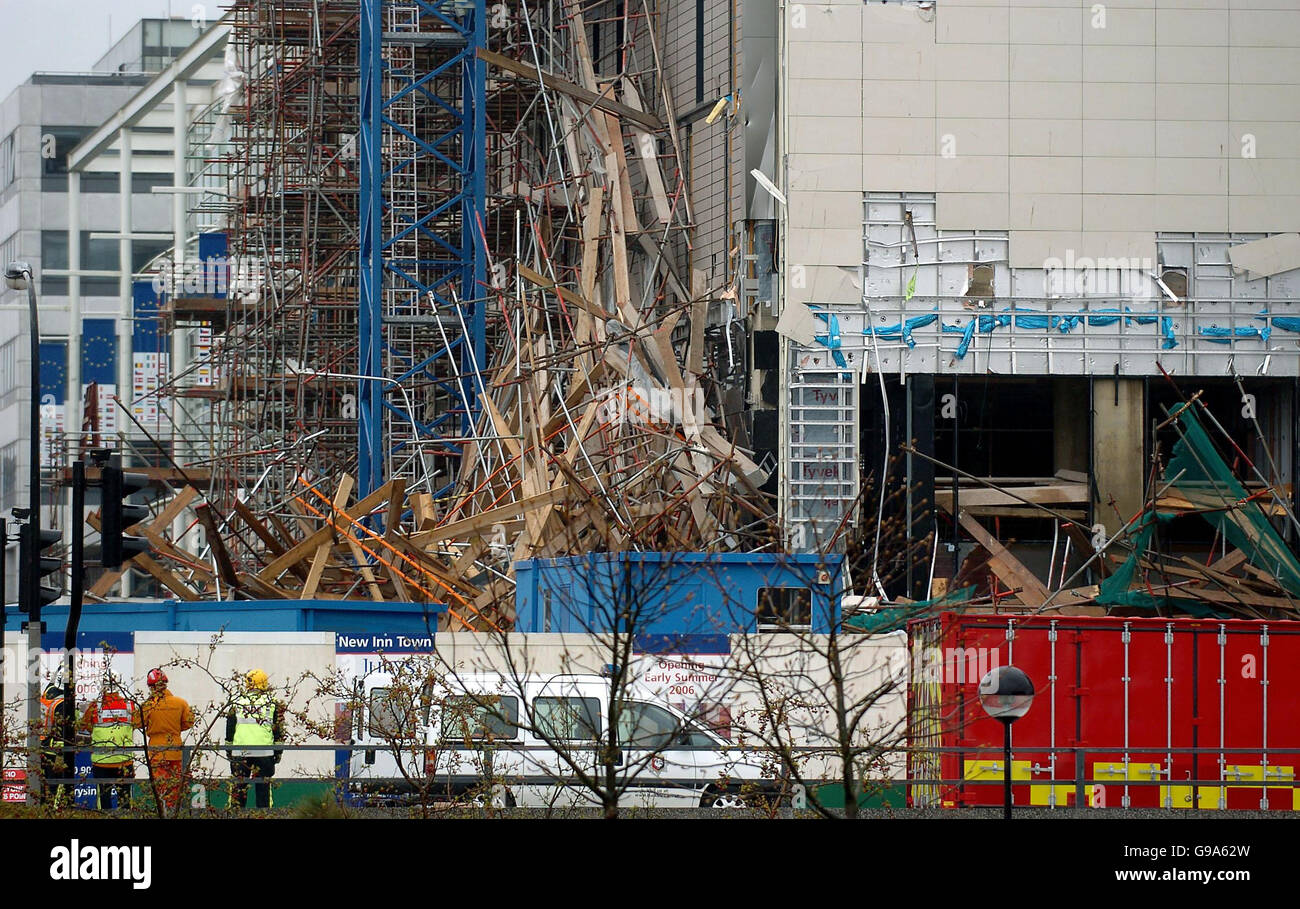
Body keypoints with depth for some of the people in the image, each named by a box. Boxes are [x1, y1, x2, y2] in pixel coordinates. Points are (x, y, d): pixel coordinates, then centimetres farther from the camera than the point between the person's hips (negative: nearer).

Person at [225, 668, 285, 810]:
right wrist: (278, 751, 13)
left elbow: (230, 728, 8)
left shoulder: (237, 703, 4)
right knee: (263, 787, 5)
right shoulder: (272, 704, 2)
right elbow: (278, 730, 5)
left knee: (238, 785, 6)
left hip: (240, 751, 0)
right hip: (264, 751, 0)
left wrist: (228, 749, 16)